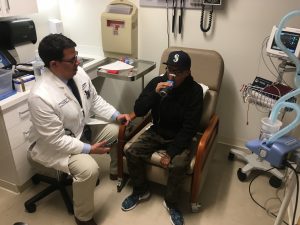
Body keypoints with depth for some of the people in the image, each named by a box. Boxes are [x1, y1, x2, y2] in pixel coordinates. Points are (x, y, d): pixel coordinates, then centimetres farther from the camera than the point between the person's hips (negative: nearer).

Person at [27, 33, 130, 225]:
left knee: (119, 130, 4)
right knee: (88, 169, -30)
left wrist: (116, 115, -9)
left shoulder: (78, 73, -11)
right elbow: (56, 140, -28)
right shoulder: (40, 97, -33)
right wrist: (89, 149, -25)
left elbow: (95, 100, 3)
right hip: (53, 144, -8)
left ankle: (116, 171, 29)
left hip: (82, 131, 8)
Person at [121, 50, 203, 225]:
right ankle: (141, 191, 11)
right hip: (157, 132, 4)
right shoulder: (157, 82, -8)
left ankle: (171, 203, 0)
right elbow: (138, 111, -12)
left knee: (179, 164, -30)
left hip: (180, 137, -3)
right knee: (132, 153, -17)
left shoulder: (195, 91, -17)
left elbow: (190, 128, -19)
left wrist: (171, 152, -24)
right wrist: (155, 93, -27)